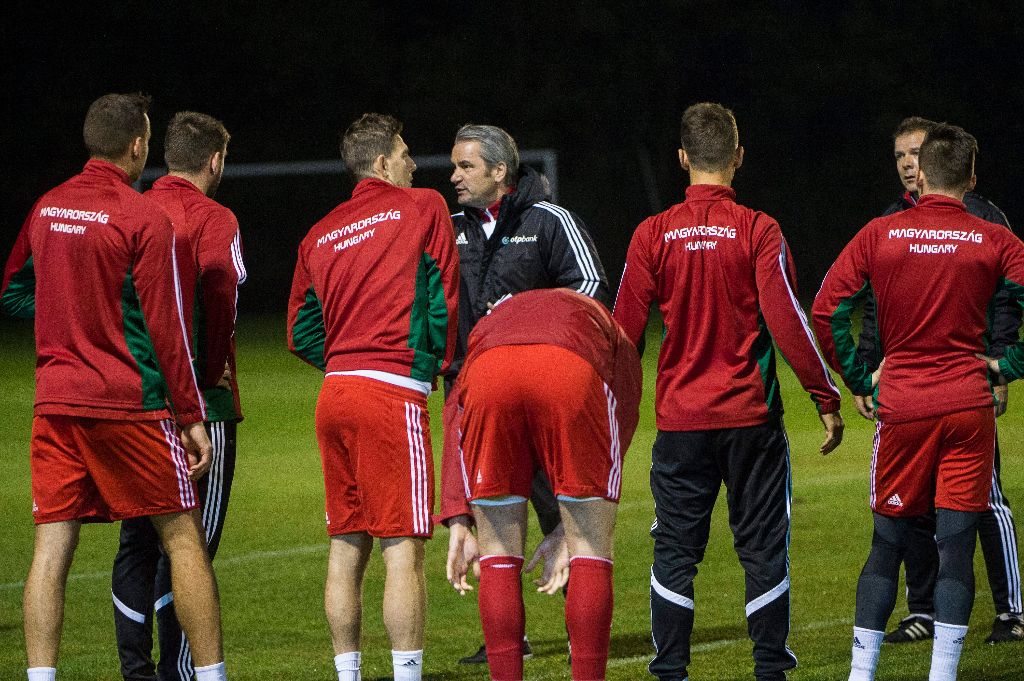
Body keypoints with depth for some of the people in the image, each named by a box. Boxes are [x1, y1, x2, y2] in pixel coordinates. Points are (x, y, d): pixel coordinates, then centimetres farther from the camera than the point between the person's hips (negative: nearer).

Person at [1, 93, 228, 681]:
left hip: (56, 403, 5)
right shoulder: (145, 218, -10)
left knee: (52, 545, 3)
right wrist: (192, 417, -5)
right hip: (129, 404, -5)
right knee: (183, 537, 5)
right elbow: (166, 326, -10)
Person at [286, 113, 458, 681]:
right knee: (402, 545, -7)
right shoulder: (423, 208, 1)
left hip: (334, 395, 6)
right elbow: (441, 299, -1)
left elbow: (301, 333, 14)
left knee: (347, 544, 10)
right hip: (394, 392, -6)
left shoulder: (320, 236, 15)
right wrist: (435, 364, 11)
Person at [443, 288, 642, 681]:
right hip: (572, 372, -1)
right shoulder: (612, 335, 41)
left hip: (488, 372, 1)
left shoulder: (491, 322, 43)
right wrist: (567, 535, 29)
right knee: (591, 554, 12)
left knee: (499, 559, 14)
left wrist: (459, 523, 19)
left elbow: (456, 432, 27)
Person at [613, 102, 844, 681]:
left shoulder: (652, 235, -1)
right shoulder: (758, 231, -8)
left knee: (675, 553, 7)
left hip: (679, 421, 2)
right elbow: (787, 322, -12)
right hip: (750, 417, -2)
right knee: (764, 551, 5)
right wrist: (828, 399, -4)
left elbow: (623, 332, 3)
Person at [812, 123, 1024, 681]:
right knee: (956, 544, 0)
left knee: (887, 543, 10)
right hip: (968, 402, -1)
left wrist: (859, 378, 7)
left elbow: (826, 312, -1)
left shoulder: (879, 235, 1)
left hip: (901, 406, 1)